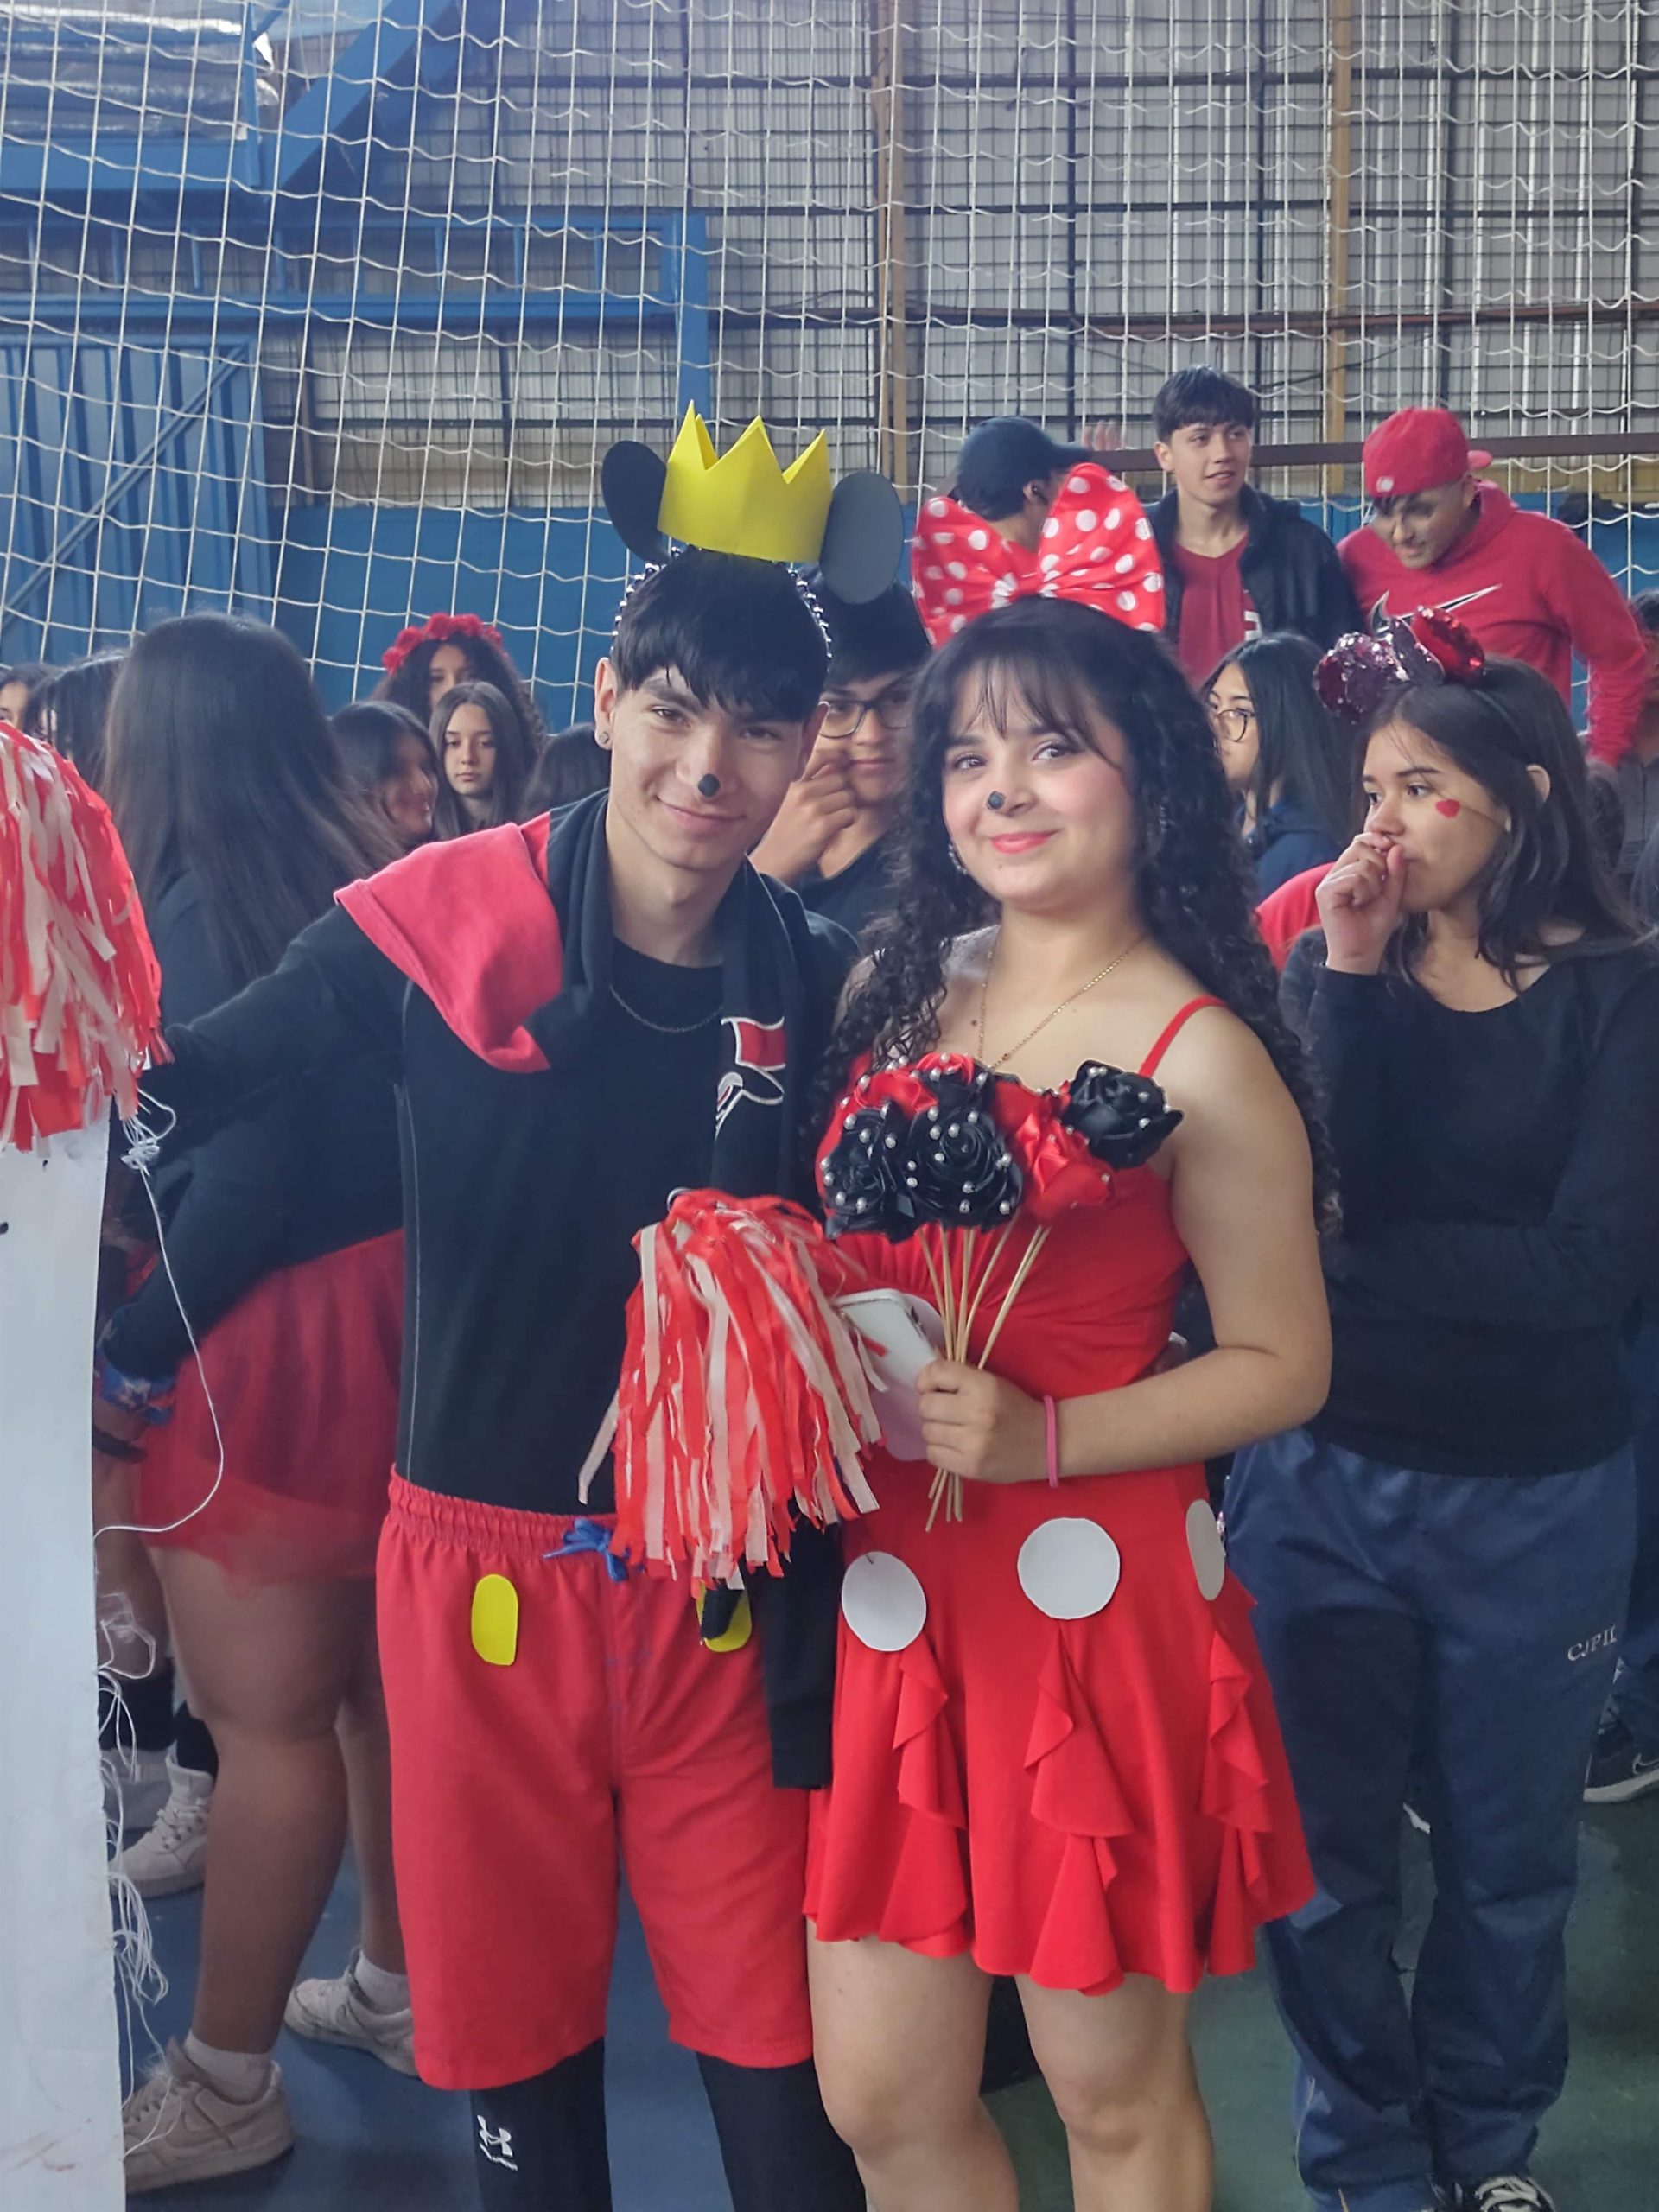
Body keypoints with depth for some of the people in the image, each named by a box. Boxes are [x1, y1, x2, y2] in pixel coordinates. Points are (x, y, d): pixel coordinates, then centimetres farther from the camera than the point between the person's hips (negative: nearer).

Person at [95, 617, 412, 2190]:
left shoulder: (200, 907, -14)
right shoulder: (357, 883, 10)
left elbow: (242, 1167, -22)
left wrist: (128, 1353, -13)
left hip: (267, 1341, -8)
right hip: (382, 1308, 8)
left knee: (266, 1715, 2)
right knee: (372, 1681, 19)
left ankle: (225, 2084, 17)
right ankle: (397, 1986, 35)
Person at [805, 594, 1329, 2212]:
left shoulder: (1199, 1059, -10)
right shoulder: (898, 989, 7)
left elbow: (1282, 1364, -7)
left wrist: (1037, 1437, -17)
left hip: (1095, 1594, -5)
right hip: (892, 1589, 5)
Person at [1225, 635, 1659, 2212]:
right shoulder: (1328, 973, 0)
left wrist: (1362, 1255, -16)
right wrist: (1355, 973, -18)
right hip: (1321, 1479, 2)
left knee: (1507, 1855, 15)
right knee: (1324, 1854, 9)